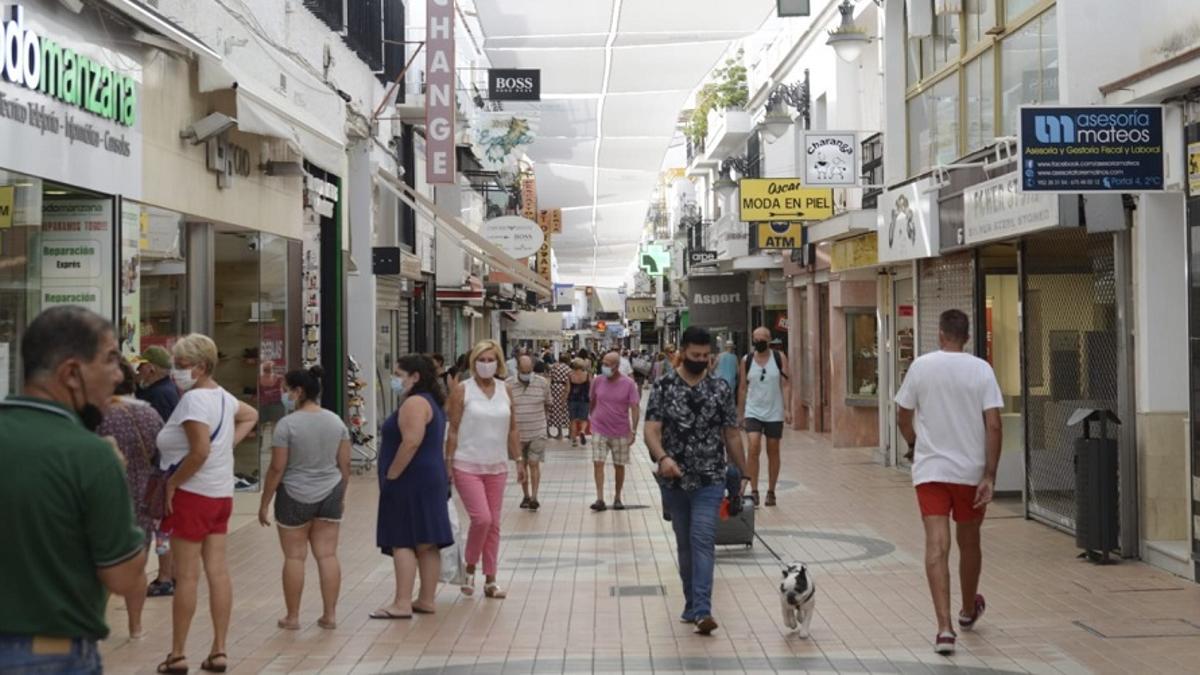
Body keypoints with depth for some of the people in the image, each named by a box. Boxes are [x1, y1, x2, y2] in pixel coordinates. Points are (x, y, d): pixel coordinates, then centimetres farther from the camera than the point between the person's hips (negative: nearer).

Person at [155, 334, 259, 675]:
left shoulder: (193, 399, -19)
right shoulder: (223, 396, 9)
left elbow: (200, 451, -28)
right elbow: (251, 416, 27)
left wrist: (172, 482, -17)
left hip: (193, 493, -9)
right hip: (221, 493, 9)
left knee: (186, 576, -1)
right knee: (218, 571, 7)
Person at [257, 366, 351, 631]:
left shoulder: (287, 424, -13)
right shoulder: (336, 421, 3)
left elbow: (277, 469, -12)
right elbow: (345, 465, 6)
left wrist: (264, 504, -4)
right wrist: (341, 496, 18)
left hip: (295, 497, -4)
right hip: (330, 495, 5)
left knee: (294, 556, 4)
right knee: (327, 554, 6)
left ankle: (292, 617, 10)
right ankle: (330, 615, 8)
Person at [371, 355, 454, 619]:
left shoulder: (414, 403, -14)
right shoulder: (431, 401, 18)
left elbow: (411, 443, -25)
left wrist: (390, 476, -20)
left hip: (411, 480, -10)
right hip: (432, 477, 10)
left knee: (403, 541, -9)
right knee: (426, 543, 9)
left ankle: (402, 604, -10)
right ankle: (427, 599, 13)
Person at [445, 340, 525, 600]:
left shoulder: (505, 391, 7)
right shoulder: (462, 391, -5)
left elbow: (512, 429, 13)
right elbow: (453, 430, -5)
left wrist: (518, 461, 10)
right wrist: (448, 463, -9)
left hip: (496, 468, 4)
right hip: (467, 466, -4)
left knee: (494, 525, 7)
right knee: (481, 518, -15)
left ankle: (490, 580, 15)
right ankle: (470, 568, 9)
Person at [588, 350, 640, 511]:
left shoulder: (629, 384, -9)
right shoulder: (598, 381, -2)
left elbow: (635, 408, -9)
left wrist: (633, 431, -14)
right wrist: (591, 418, 19)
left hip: (621, 432, -1)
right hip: (600, 430, 1)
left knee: (619, 465, 9)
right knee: (598, 463, -9)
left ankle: (617, 498, 23)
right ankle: (600, 499, -9)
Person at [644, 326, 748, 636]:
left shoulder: (720, 388, 3)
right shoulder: (663, 387, -1)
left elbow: (732, 435, 9)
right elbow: (651, 430, -11)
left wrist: (743, 474, 9)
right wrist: (662, 457, -30)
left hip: (710, 479, -1)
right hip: (674, 480, 1)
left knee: (702, 539, -15)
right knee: (684, 542, 12)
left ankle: (701, 611, -20)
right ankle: (692, 604, 26)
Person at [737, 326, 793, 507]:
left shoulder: (779, 358, -1)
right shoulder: (746, 360, 3)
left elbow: (786, 385, -3)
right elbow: (742, 388, 7)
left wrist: (787, 409, -12)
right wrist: (740, 414, 5)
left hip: (774, 413, 0)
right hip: (753, 412, 0)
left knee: (773, 452, 8)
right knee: (754, 448, -16)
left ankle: (771, 492, 19)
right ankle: (754, 491, -11)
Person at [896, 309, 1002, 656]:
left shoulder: (921, 366, -2)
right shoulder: (981, 369, -4)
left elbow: (903, 418, 6)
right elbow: (993, 425, -10)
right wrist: (990, 476, -7)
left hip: (930, 469, -1)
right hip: (971, 471, 1)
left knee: (936, 545, -6)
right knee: (969, 543, 19)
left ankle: (945, 627, -17)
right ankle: (968, 611, 40)